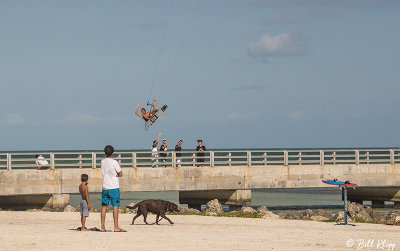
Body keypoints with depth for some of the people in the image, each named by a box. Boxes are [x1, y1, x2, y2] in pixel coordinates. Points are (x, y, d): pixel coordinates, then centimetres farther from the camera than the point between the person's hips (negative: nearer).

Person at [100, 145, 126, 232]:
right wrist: (116, 175, 6)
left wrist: (114, 175, 1)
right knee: (115, 207, -4)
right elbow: (120, 174, -4)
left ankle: (103, 227, 8)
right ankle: (116, 227, -7)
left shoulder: (103, 161, 7)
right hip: (114, 187, -5)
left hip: (105, 187, 5)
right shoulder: (114, 162, -11)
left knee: (104, 206, 8)